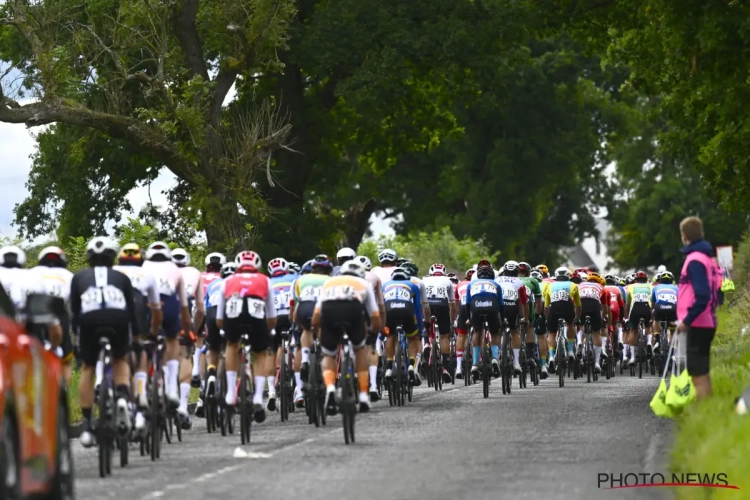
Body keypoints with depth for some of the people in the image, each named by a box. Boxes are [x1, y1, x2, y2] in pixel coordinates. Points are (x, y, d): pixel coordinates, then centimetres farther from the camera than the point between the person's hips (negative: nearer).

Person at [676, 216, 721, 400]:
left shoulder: (695, 260, -16)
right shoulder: (707, 258, 13)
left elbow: (702, 296, -24)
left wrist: (686, 320, -20)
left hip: (697, 324, -10)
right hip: (706, 322, 10)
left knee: (698, 374, -8)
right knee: (702, 372, 15)